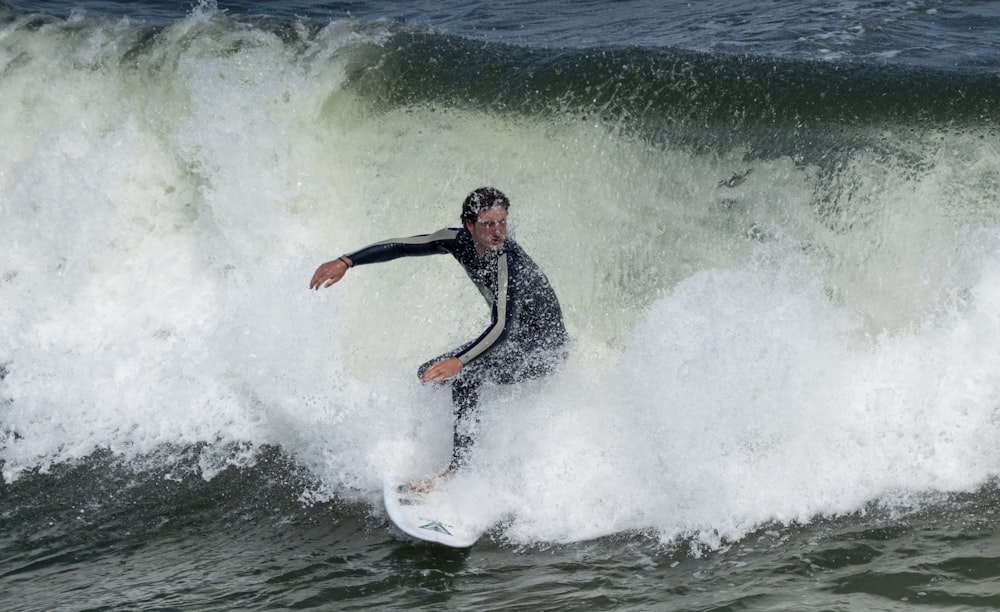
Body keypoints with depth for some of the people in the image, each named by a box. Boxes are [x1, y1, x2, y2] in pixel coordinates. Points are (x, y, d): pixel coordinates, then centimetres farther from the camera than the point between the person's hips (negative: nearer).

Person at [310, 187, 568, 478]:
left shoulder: (507, 260, -32)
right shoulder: (460, 241, -10)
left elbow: (503, 326, -43)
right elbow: (402, 246, -4)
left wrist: (459, 361, -56)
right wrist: (346, 261, -13)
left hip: (543, 347, -9)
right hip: (510, 338, 9)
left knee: (466, 373, -32)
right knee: (428, 374, 11)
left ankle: (461, 468, -27)